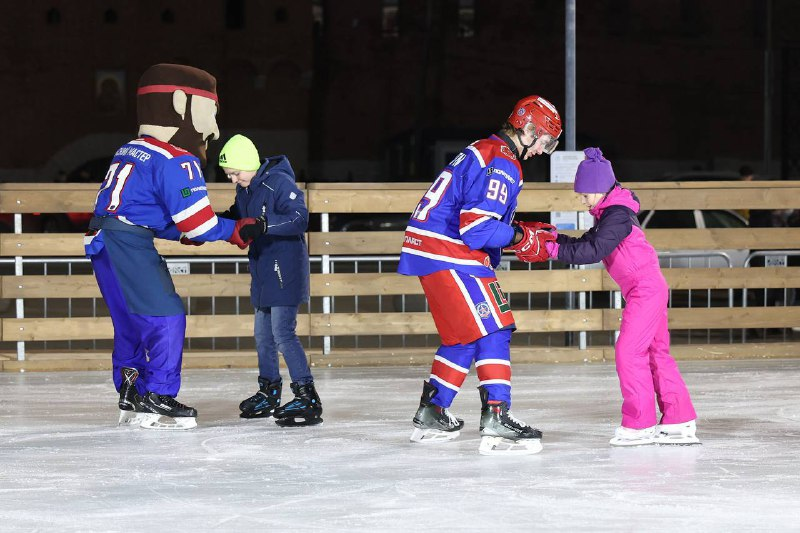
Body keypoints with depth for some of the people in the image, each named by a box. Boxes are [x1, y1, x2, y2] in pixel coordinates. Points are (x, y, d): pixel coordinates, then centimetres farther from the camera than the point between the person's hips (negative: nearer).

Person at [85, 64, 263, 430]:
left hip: (101, 242, 10)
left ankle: (131, 398, 22)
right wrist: (233, 230, -1)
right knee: (165, 316, -5)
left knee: (131, 321, 18)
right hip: (129, 245, -10)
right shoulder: (177, 162, -11)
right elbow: (196, 220, -14)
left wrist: (184, 233, 19)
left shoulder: (130, 152, 19)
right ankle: (157, 400, -7)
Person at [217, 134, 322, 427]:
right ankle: (269, 394, 31)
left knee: (282, 333, -14)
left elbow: (300, 218, -27)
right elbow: (238, 217, 20)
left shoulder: (279, 183, -19)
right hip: (262, 271, 9)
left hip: (285, 268, -9)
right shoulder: (244, 189, 8)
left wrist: (264, 225, -37)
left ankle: (308, 399, -13)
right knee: (263, 334, 16)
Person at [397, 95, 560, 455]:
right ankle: (495, 422, -18)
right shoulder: (501, 165, -14)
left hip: (429, 251, 11)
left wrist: (527, 234, 12)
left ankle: (430, 416, 26)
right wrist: (522, 238, -10)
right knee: (493, 329, -12)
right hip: (449, 255, -11)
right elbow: (477, 226, -23)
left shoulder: (485, 153, 19)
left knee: (463, 336, 19)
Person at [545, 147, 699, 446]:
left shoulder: (617, 215, -17)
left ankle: (640, 425, -7)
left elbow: (593, 251, -24)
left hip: (645, 288, -11)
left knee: (629, 352, -10)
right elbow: (590, 244, 16)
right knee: (656, 354, 12)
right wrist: (556, 239, 4)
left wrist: (556, 250, -23)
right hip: (650, 289, 11)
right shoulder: (608, 213, 14)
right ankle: (679, 422, 14)